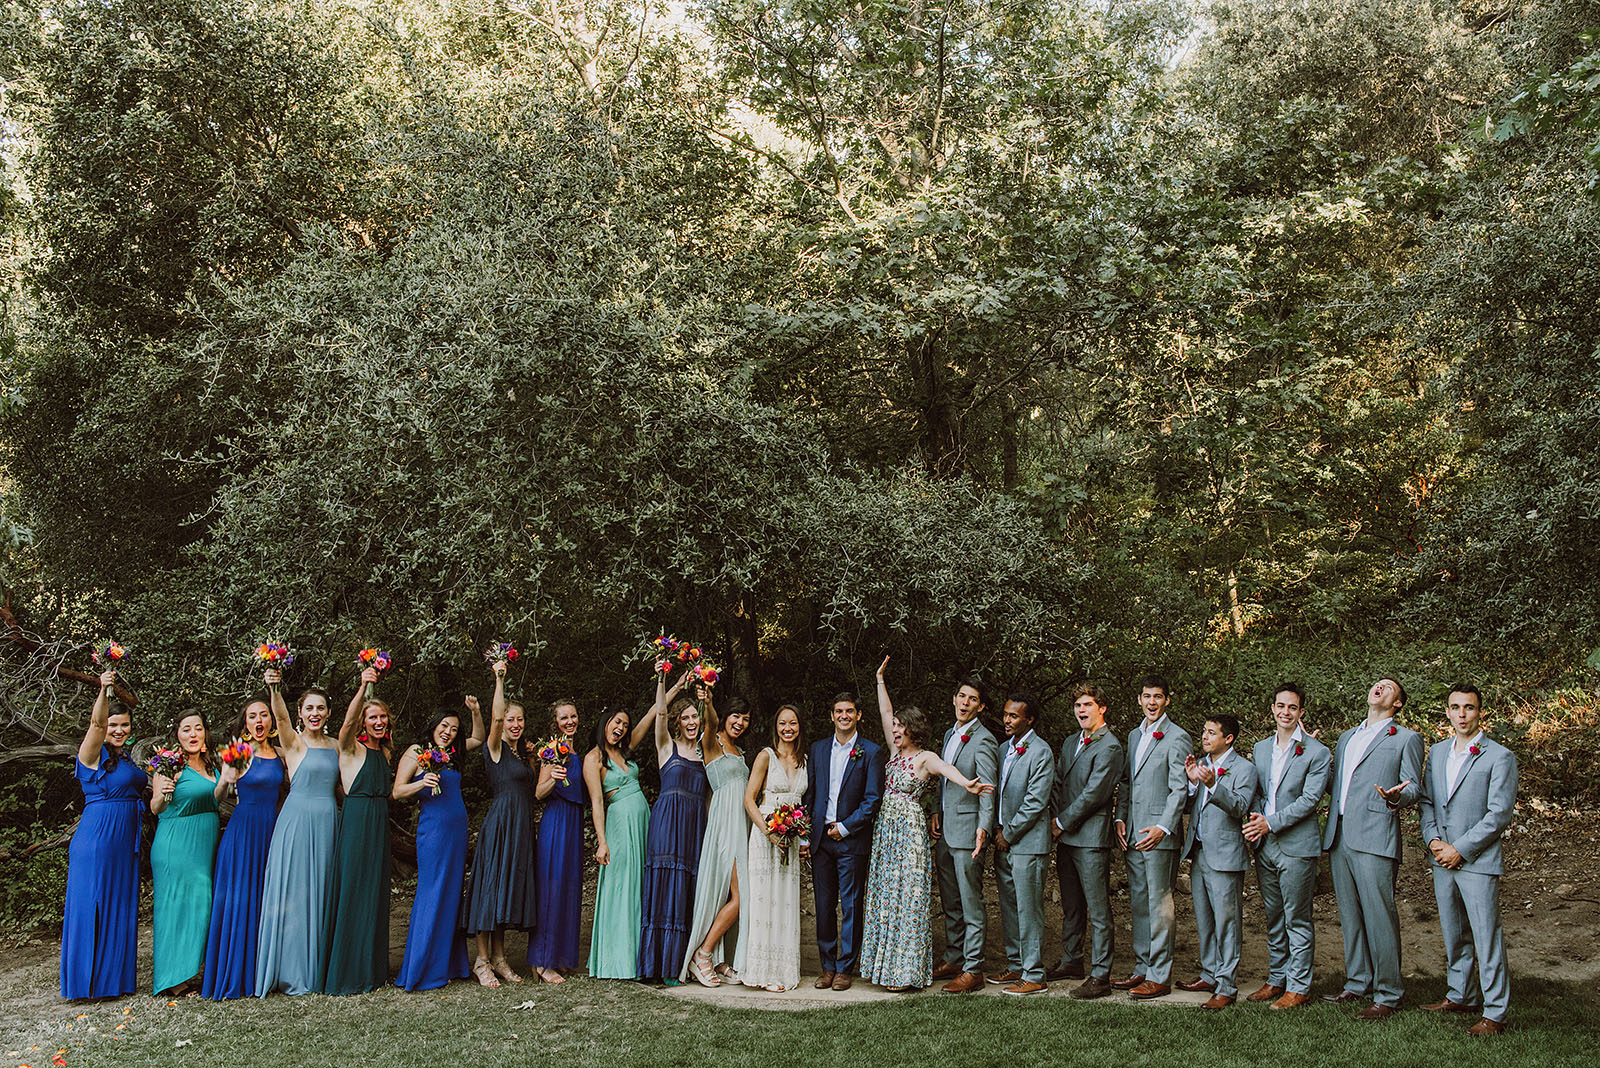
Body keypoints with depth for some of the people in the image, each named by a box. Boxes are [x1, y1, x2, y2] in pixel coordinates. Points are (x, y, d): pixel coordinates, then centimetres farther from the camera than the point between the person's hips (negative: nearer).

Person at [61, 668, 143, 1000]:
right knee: (93, 904, -4)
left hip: (124, 839, 8)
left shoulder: (124, 758, 17)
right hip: (97, 835, -8)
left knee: (120, 905, 12)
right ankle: (89, 978, 3)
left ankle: (115, 976, 20)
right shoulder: (93, 753, -7)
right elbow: (96, 722, -27)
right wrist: (104, 691, -42)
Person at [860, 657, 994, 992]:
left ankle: (907, 972, 1)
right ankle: (883, 964, 17)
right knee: (884, 896, 9)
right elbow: (885, 713, 15)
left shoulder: (926, 758, -9)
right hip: (885, 829, 7)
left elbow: (948, 769, -30)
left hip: (910, 830, -7)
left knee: (907, 898, -4)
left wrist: (967, 784, -49)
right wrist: (880, 680, 16)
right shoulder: (896, 753, 11)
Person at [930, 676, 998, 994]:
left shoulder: (983, 741, -13)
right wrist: (937, 811, 14)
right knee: (949, 903, 17)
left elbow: (987, 789, -21)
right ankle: (953, 960, 28)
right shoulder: (950, 734, 14)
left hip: (967, 830, -9)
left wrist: (984, 827, -31)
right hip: (944, 830, 9)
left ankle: (973, 969, 4)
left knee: (971, 903, -3)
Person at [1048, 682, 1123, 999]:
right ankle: (1071, 961, 30)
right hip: (1065, 836, 8)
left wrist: (1063, 822, -9)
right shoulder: (1070, 743, 16)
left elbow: (1093, 794, -16)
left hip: (1092, 836, -8)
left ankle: (1100, 976, 0)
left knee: (1098, 911, -4)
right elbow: (1057, 783, 18)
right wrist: (1058, 820, 4)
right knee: (1071, 905, 18)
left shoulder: (1109, 747, -11)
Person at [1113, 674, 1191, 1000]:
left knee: (1158, 905, -4)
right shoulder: (1134, 735, 17)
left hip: (1159, 834, -7)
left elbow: (1179, 789, -12)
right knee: (1138, 903, 12)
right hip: (1133, 834, 7)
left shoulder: (1177, 738, -7)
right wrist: (1120, 818, 9)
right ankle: (1142, 969, 21)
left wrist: (1164, 827, -21)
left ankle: (1160, 977, 3)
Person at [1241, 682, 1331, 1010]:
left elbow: (1310, 800, -13)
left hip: (1297, 845, -6)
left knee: (1297, 920, 0)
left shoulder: (1317, 752, -7)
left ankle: (1299, 988, 8)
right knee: (1273, 918, 14)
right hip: (1265, 846, 6)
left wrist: (1270, 823, -17)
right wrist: (1256, 816, -4)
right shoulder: (1261, 748, 13)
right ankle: (1276, 980, 25)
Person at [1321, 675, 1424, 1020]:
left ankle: (1387, 995, 2)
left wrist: (1396, 797, -24)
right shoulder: (1346, 737, 24)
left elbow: (1415, 787, -2)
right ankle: (1358, 983, 22)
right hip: (1339, 836, 6)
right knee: (1350, 915, 12)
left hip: (1374, 838, -6)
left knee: (1379, 917, -6)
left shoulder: (1406, 739, 6)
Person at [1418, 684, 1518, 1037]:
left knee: (1487, 937, -4)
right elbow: (1426, 801, 15)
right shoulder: (1437, 752, 12)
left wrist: (1460, 849, -13)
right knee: (1453, 935, 16)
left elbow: (1499, 814, -12)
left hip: (1478, 861, -6)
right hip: (1442, 860, 6)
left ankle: (1495, 1012, 3)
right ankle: (1461, 995, 29)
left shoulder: (1499, 757, -7)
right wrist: (1433, 840, -2)